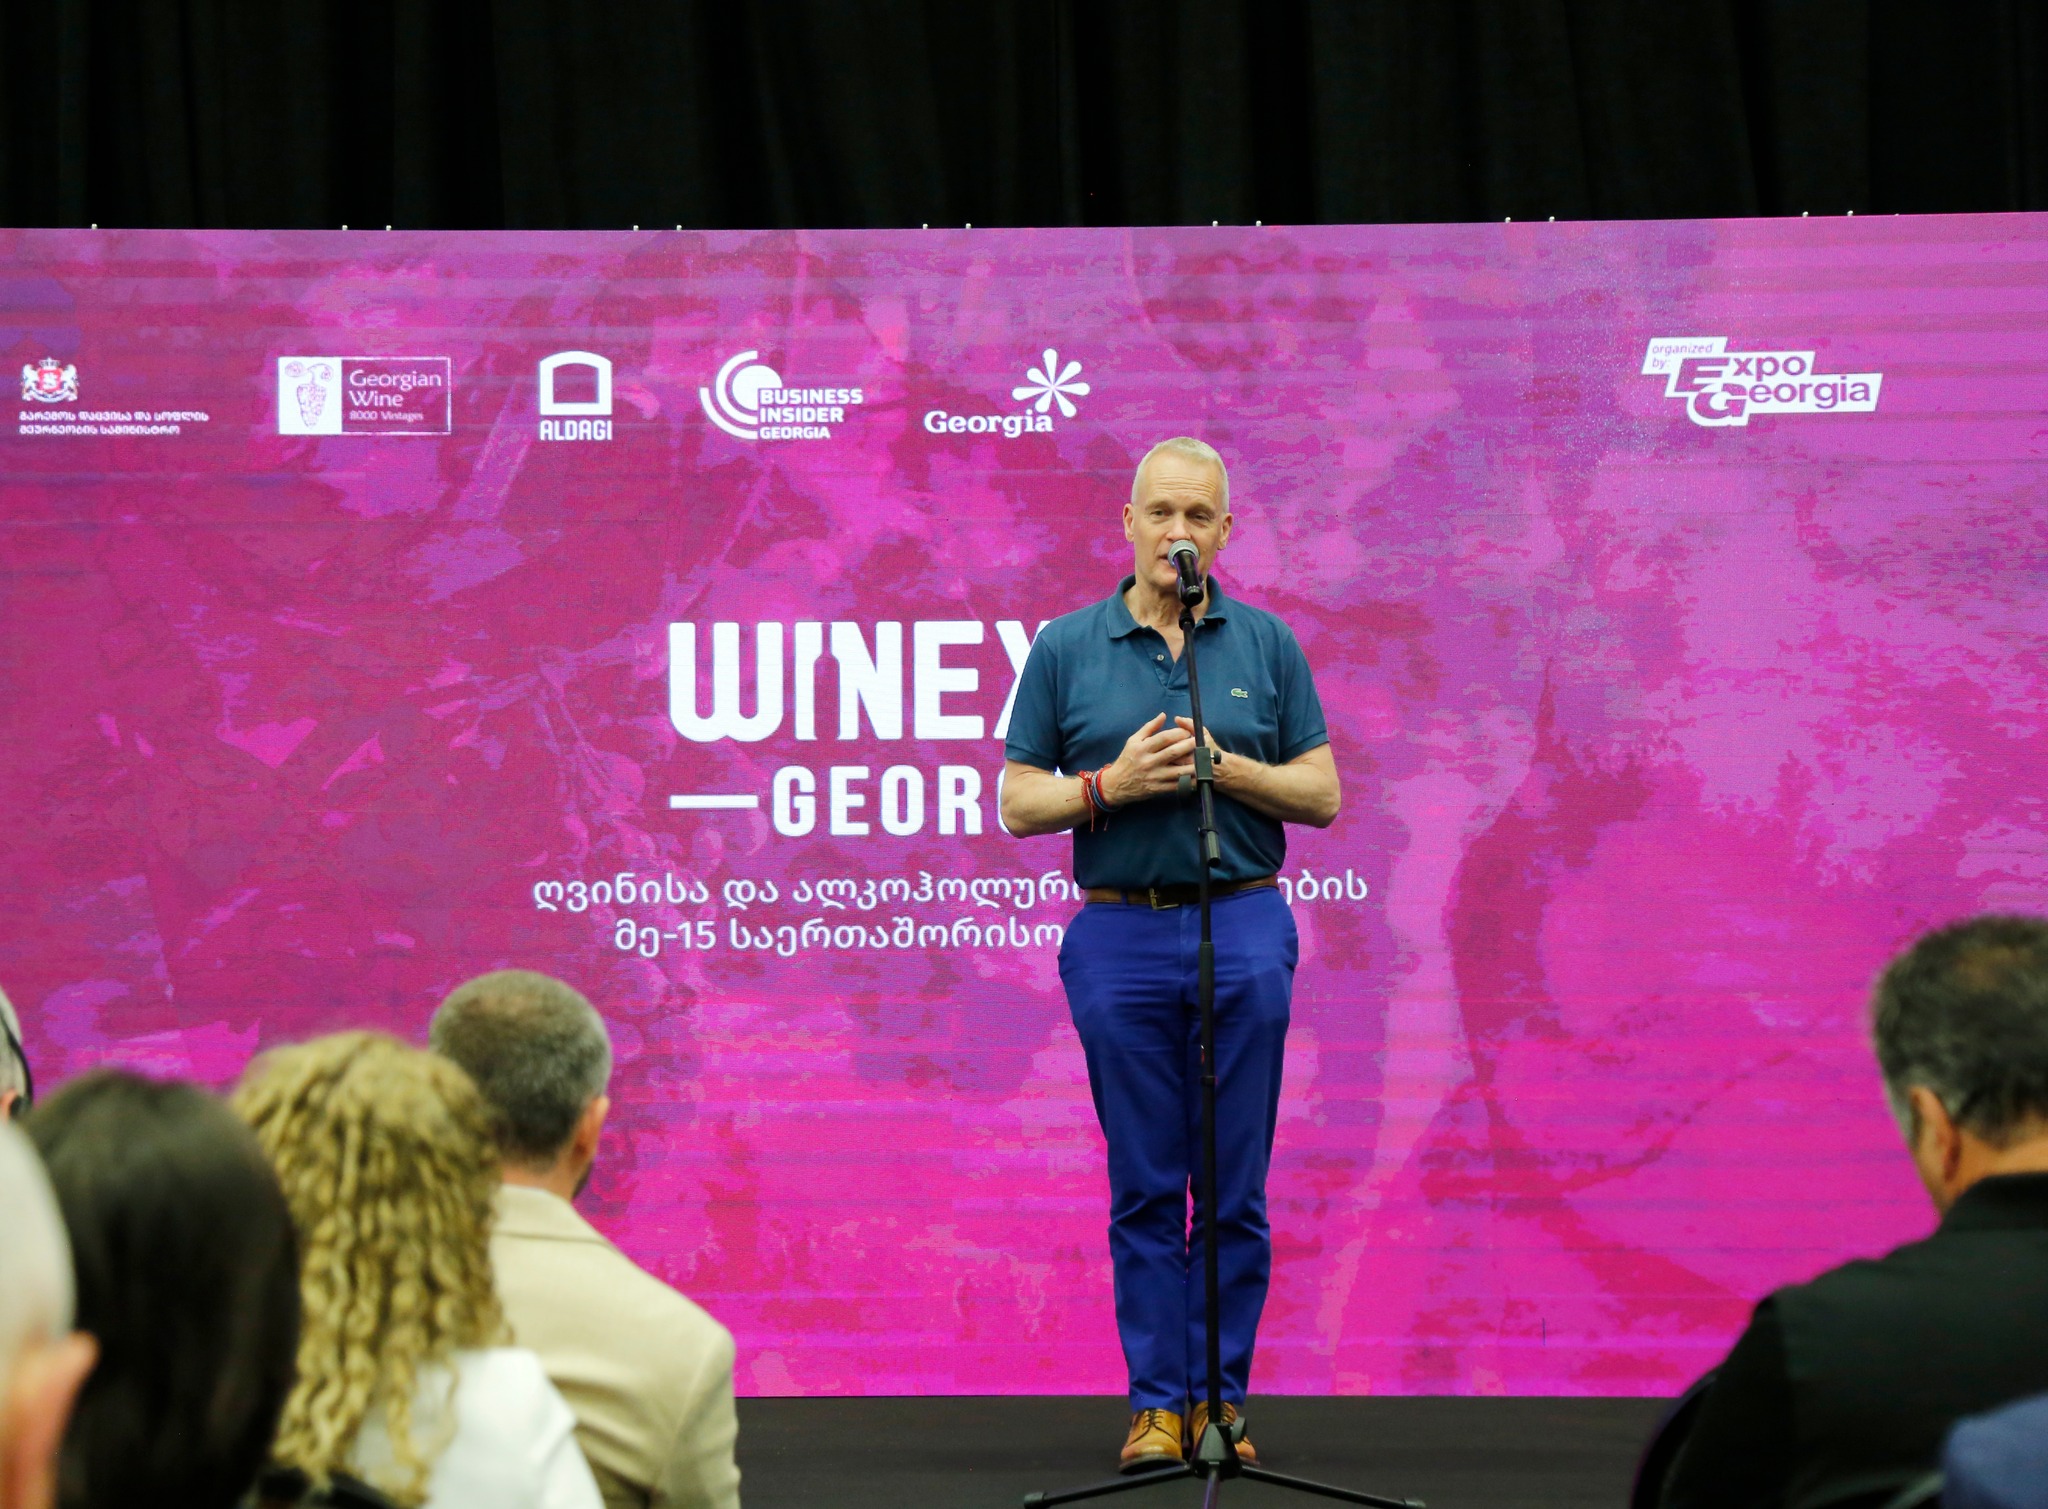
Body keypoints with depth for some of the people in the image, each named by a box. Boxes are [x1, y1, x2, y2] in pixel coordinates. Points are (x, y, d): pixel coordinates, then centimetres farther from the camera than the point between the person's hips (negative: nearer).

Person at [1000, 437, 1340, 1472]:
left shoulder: (1268, 645, 7)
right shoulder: (1066, 648, 6)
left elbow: (1321, 794, 6)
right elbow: (1019, 803, 5)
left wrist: (1225, 767, -10)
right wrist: (1110, 784, -12)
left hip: (1244, 930, 0)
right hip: (1121, 935, 0)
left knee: (1236, 1187, 1)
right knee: (1144, 1186, 2)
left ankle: (1220, 1394, 9)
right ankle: (1155, 1400, 7)